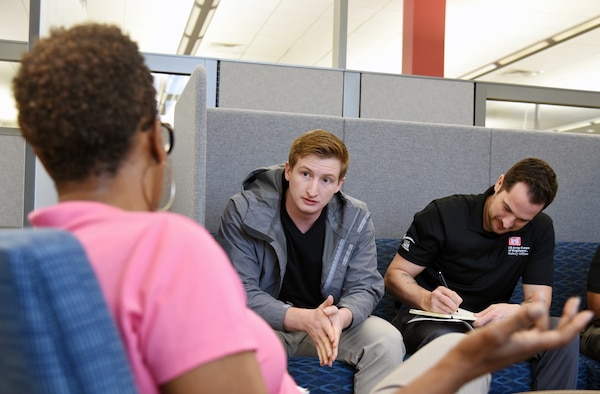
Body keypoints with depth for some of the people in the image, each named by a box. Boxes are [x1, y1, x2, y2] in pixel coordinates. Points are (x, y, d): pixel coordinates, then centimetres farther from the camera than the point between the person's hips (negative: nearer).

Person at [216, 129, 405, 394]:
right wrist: (303, 318, -35)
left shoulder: (355, 219, -6)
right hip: (266, 322, -2)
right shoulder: (243, 212, -15)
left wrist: (341, 317, -32)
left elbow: (365, 288, -7)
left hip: (330, 323, 3)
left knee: (388, 341, -24)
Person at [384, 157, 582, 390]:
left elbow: (539, 301, -6)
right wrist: (426, 299, -31)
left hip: (490, 321, 4)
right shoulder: (443, 214, -12)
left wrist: (514, 312, -31)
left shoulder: (540, 229, -3)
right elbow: (394, 275, -9)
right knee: (450, 341, -39)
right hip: (430, 318, -4)